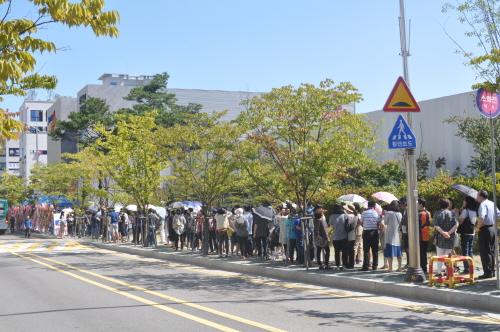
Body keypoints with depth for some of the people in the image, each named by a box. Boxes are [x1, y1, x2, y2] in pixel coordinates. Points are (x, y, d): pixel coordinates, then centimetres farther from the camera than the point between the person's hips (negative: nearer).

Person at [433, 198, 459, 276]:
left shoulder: (437, 214, -2)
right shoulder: (453, 214, 4)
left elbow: (436, 226, -14)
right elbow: (456, 225, -8)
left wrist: (443, 232, -21)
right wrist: (449, 232, -16)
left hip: (440, 237, -2)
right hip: (450, 238, 2)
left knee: (439, 255, 3)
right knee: (448, 255, 9)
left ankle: (439, 272, 2)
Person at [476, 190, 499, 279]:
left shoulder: (483, 204, -15)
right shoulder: (492, 204, 12)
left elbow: (481, 217, -29)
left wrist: (478, 226, -15)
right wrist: (494, 224, 15)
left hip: (485, 230, -9)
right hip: (492, 229, 9)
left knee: (485, 252, -4)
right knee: (492, 251, 15)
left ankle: (488, 272, -4)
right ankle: (492, 271, 20)